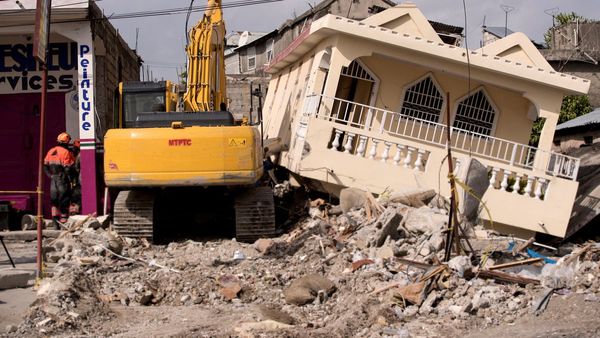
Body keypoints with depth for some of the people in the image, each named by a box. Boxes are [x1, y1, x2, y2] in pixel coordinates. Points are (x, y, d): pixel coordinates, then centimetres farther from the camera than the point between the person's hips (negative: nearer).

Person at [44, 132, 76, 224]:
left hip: (53, 178, 6)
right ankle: (63, 217, 1)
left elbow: (45, 165, 12)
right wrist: (70, 178, -3)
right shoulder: (65, 152, -13)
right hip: (62, 179, -6)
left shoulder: (51, 151, 10)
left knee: (54, 197, 14)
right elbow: (68, 168, -16)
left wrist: (50, 175, 13)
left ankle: (55, 214, 8)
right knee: (64, 197, 0)